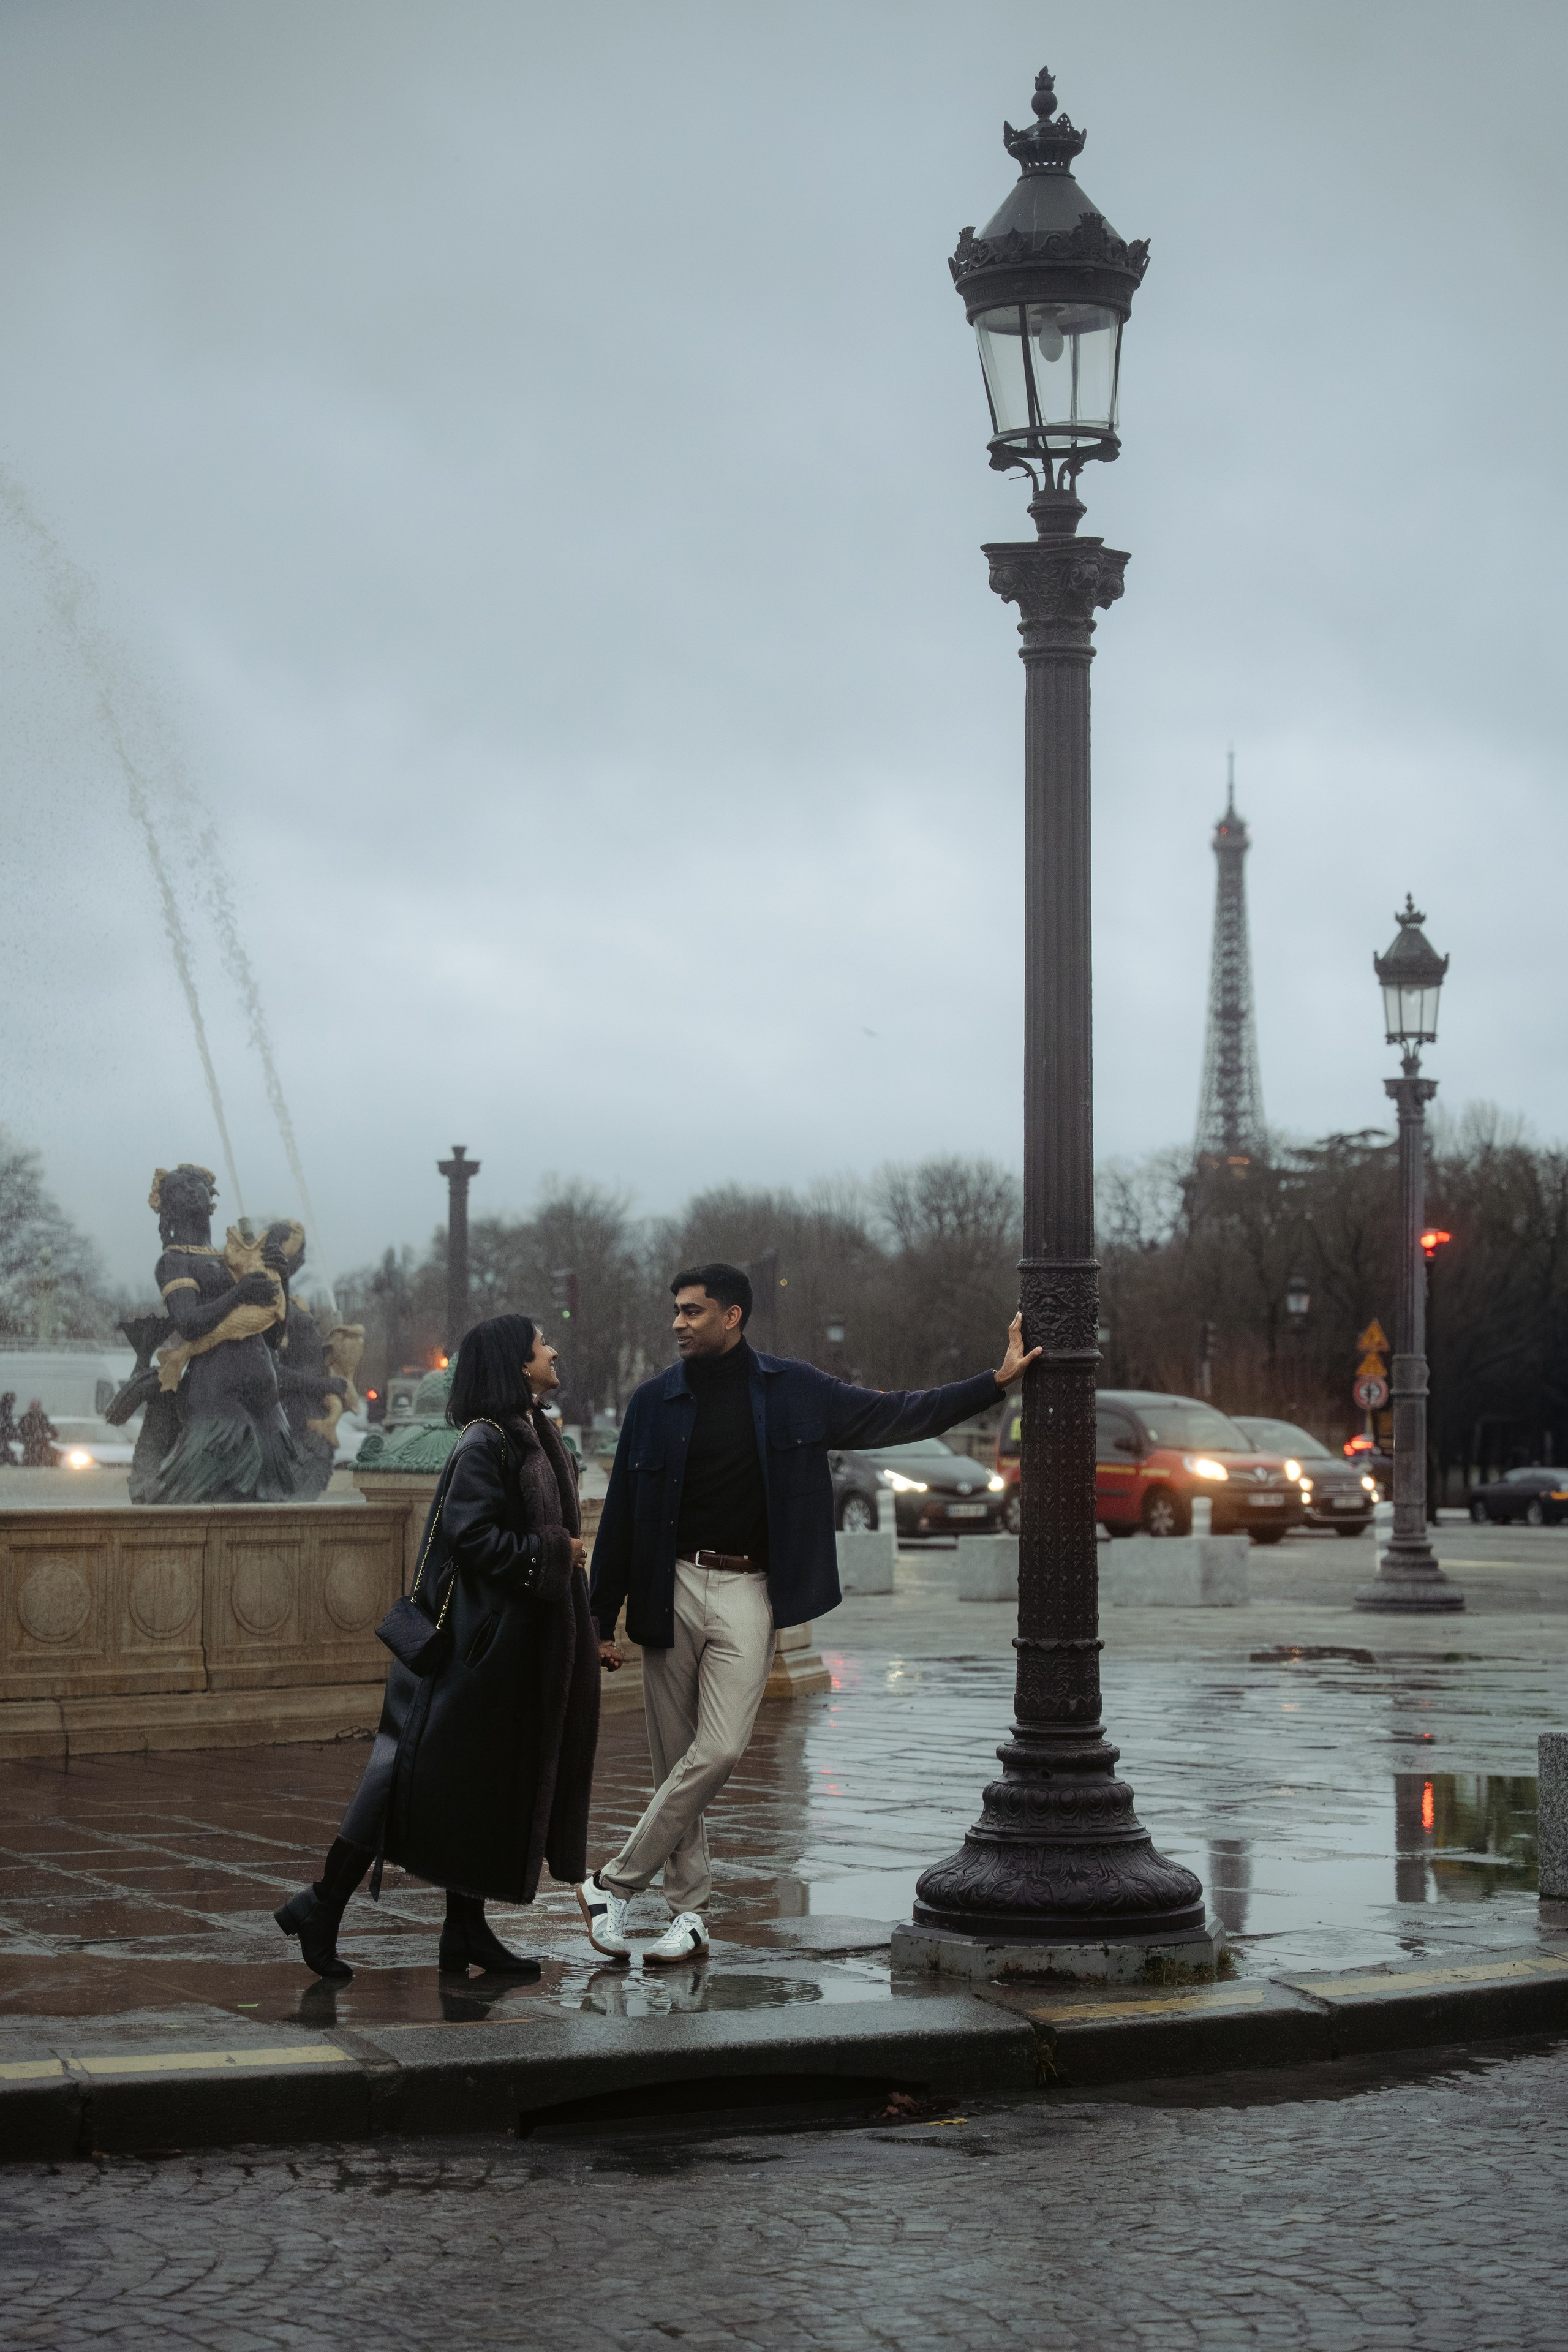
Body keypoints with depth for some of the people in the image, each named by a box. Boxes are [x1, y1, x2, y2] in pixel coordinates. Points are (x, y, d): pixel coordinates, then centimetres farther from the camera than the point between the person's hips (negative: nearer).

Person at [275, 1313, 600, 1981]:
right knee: (428, 1771, -8)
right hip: (481, 1637, -9)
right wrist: (551, 1553, -17)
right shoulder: (484, 1444, -15)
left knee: (492, 1779, 10)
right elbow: (469, 1537, -23)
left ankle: (467, 1931, 15)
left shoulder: (533, 1436, 14)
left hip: (517, 1641, 9)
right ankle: (323, 1905, -1)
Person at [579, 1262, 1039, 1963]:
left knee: (718, 1752, -14)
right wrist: (602, 1620, 5)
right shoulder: (655, 1402, 4)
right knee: (676, 1760, 3)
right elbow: (622, 1515, 7)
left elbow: (893, 1415, 10)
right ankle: (689, 1911, 15)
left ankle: (613, 1883, -1)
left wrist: (995, 1381, 4)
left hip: (747, 1594, -1)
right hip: (673, 1589, 1)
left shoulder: (794, 1392, 4)